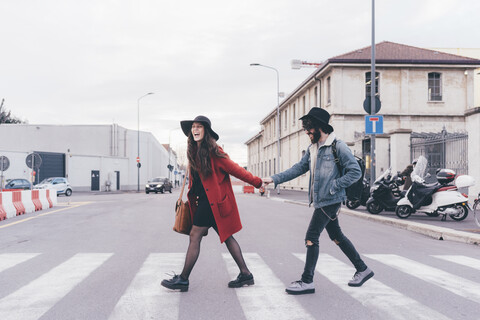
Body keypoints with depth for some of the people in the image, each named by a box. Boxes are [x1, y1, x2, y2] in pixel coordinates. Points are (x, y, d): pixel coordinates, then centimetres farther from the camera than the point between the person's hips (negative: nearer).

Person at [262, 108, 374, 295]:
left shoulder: (338, 146, -12)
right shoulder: (312, 149, 12)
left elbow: (355, 171, -13)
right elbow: (298, 168, 12)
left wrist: (334, 186, -18)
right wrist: (275, 179, 2)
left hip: (330, 201, -8)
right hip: (320, 201, 8)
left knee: (311, 237, -8)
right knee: (336, 236, 15)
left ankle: (307, 281, 0)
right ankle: (363, 269, 29)